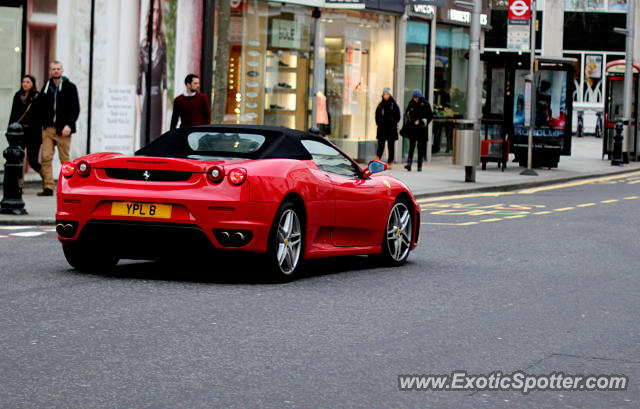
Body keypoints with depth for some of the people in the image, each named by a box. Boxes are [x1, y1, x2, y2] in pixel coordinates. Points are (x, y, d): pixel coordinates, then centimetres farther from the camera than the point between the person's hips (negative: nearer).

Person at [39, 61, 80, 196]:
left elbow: (75, 109, -3)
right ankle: (48, 187, -7)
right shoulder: (46, 87, 13)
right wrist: (43, 123, 7)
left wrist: (69, 125, -14)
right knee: (46, 157, -8)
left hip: (63, 130, -3)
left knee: (65, 159, 1)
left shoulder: (70, 87, 1)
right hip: (48, 129, 3)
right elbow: (41, 106, 19)